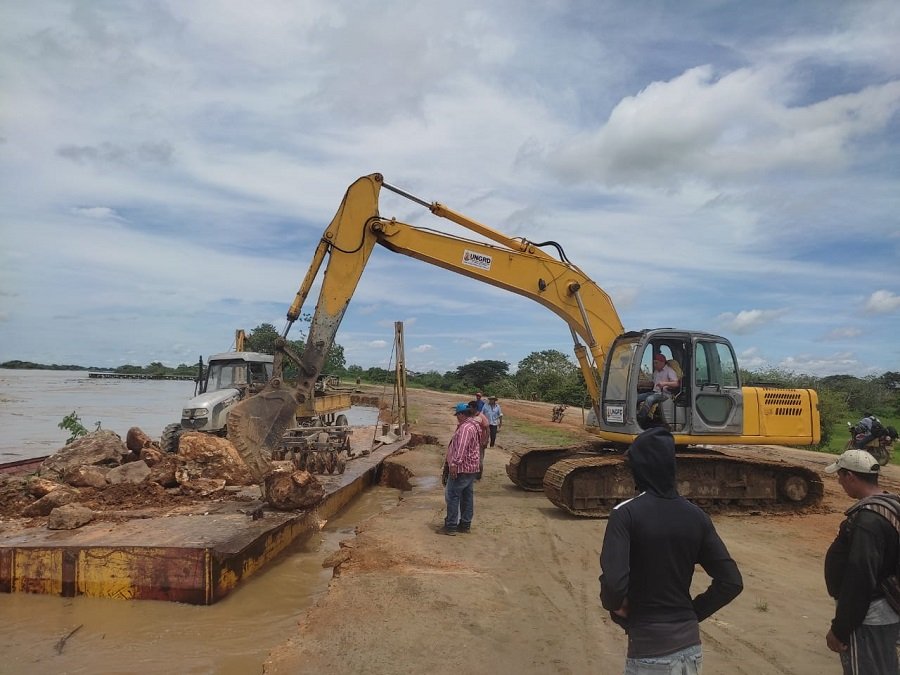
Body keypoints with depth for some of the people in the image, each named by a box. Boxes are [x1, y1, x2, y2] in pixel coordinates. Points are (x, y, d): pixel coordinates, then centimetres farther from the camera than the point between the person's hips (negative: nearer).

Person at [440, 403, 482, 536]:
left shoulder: (465, 427, -19)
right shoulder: (474, 426, 14)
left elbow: (461, 448, -29)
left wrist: (454, 464, -31)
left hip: (461, 468, -10)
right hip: (472, 468, 10)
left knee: (452, 496, -4)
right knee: (467, 496, 13)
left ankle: (451, 526, -1)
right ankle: (465, 524, 19)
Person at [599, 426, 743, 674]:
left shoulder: (626, 514, -17)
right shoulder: (696, 516, -1)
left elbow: (614, 583, -26)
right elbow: (731, 582, 0)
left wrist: (615, 607, -6)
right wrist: (693, 612, 8)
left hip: (649, 651, -5)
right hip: (690, 646, 5)